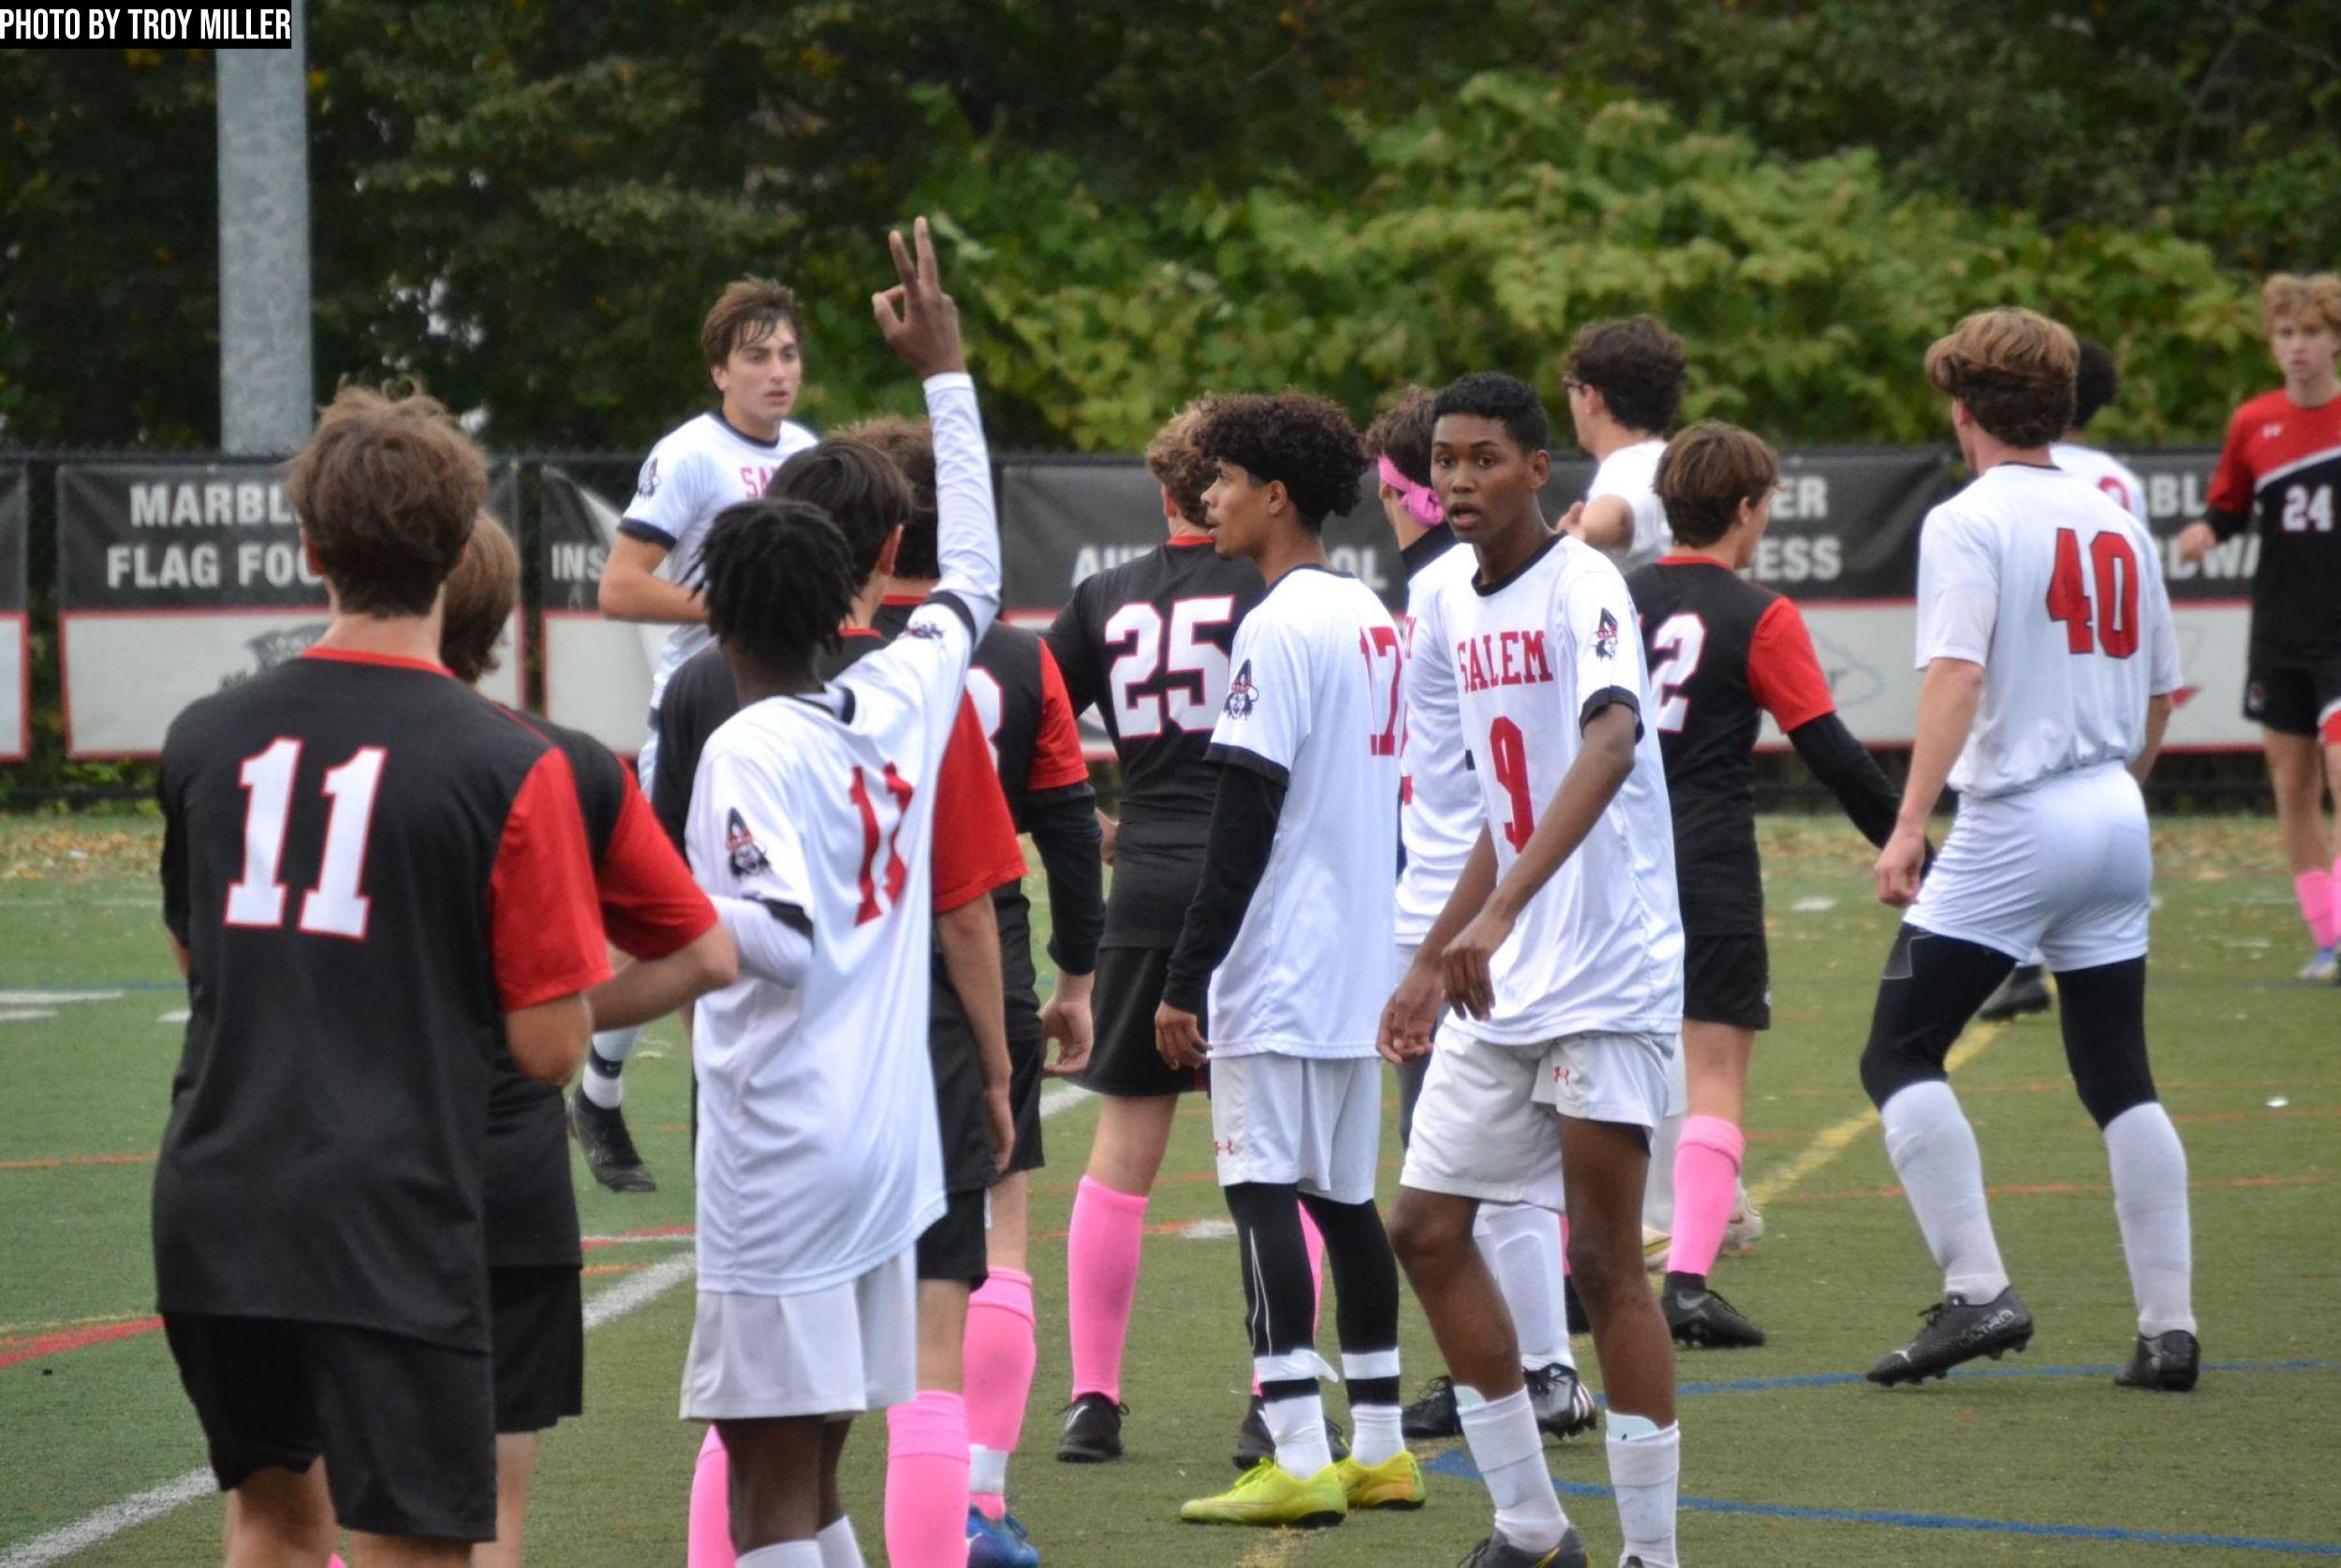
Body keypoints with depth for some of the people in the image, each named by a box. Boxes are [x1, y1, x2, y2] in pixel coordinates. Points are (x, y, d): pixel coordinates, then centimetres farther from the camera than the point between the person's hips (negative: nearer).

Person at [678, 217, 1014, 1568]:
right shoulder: (901, 704, 7)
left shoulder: (748, 752, -11)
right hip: (888, 1141, 7)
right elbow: (974, 578, 25)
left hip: (782, 1158, -7)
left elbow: (782, 938, -22)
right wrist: (946, 374, 31)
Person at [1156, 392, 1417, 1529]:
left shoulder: (1280, 629, -14)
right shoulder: (1374, 620, 13)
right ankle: (1378, 1450, 16)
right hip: (1361, 964, 9)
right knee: (1344, 1193, 13)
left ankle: (1299, 1461, -12)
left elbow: (1245, 824, -18)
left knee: (1263, 1192, -8)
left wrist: (1185, 979, -15)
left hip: (1277, 971, -9)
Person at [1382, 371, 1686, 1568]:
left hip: (1609, 983, -8)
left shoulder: (1583, 587, -14)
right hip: (1499, 986, 8)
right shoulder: (1454, 611, 11)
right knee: (1426, 1229, 6)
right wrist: (1430, 964, 23)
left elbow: (1611, 740, -33)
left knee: (1603, 1258, -6)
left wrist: (1499, 911, -43)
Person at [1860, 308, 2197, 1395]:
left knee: (1898, 1058, 0)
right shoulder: (2117, 527, 12)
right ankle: (2169, 1329, 8)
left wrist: (1909, 824, -25)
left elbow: (1956, 675, -21)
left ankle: (1977, 1292, -11)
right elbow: (2160, 698, 18)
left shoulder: (1968, 522, -8)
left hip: (2013, 828, -7)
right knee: (2118, 1079, 12)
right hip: (2117, 822, 7)